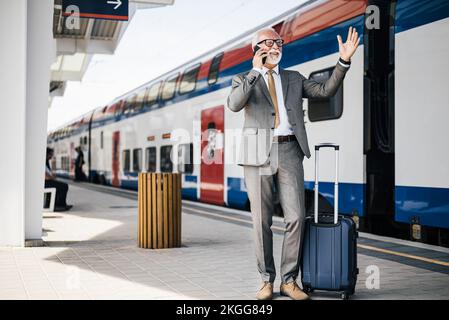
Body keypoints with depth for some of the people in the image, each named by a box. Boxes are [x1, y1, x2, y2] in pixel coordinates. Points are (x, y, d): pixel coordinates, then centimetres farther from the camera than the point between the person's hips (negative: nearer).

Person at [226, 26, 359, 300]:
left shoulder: (294, 79, 19)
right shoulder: (244, 80, 10)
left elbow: (326, 91, 7)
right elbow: (234, 105, -12)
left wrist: (344, 61, -4)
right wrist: (255, 71, -15)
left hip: (289, 153, 2)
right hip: (258, 154, -2)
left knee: (296, 217, -7)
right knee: (262, 220, 0)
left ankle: (289, 280, 5)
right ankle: (267, 281, 12)